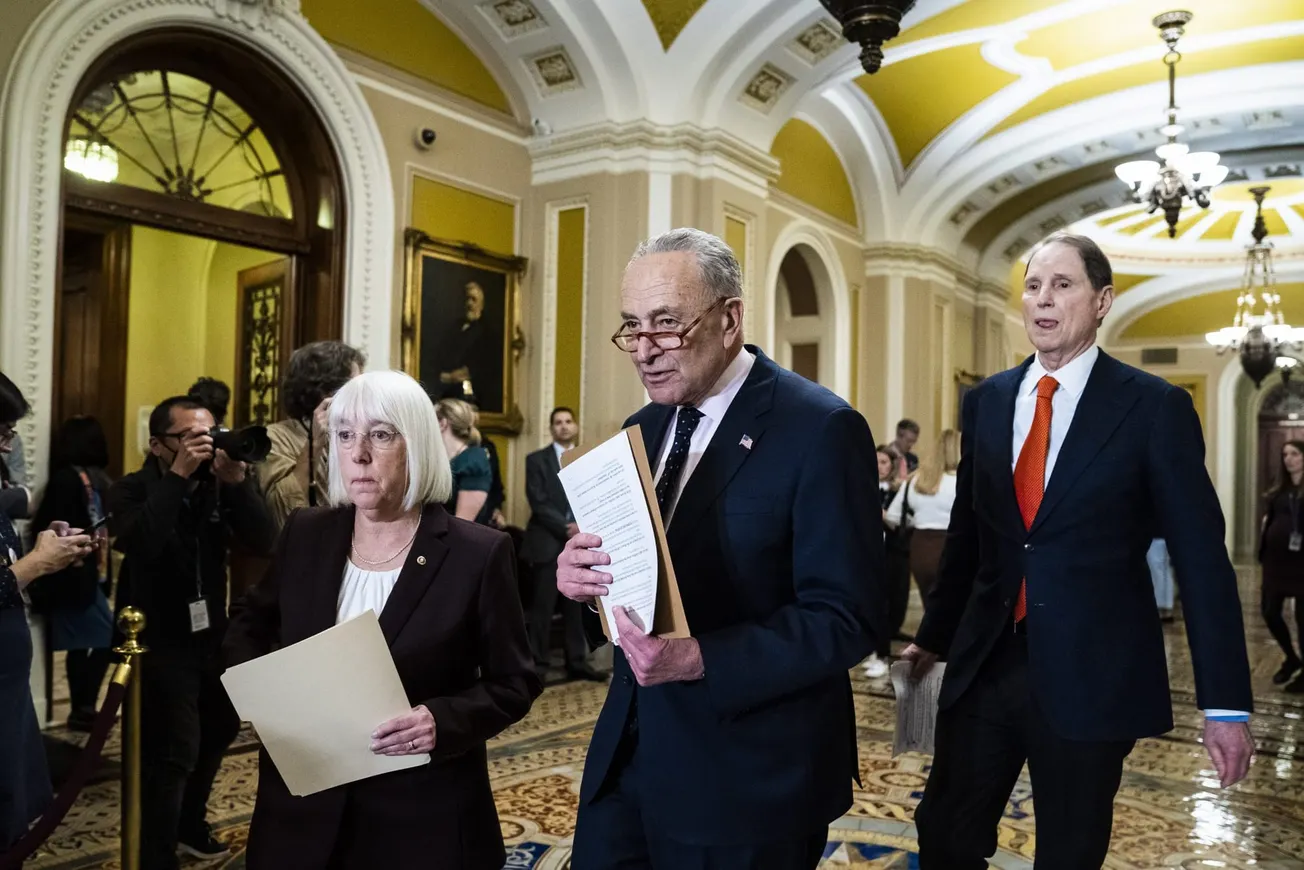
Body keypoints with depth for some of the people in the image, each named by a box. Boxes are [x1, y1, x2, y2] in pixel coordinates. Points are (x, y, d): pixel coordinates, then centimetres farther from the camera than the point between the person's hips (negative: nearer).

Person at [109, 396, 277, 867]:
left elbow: (264, 543, -14)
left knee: (216, 731, 21)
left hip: (210, 635, 6)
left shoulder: (219, 485, -1)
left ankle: (189, 824, 45)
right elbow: (138, 544, -30)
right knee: (172, 754, -13)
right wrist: (177, 476, -31)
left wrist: (237, 481, -25)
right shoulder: (132, 490, -9)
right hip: (159, 641, -5)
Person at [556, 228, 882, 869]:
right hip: (629, 748, 6)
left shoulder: (820, 430, -15)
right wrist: (580, 579, -12)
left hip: (749, 774, -5)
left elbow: (847, 618, -18)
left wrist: (701, 660, -27)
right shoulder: (642, 429, 7)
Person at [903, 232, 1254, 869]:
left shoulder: (1154, 407, -6)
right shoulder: (986, 401, 5)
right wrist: (934, 635, 18)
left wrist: (1225, 703, -6)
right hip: (983, 663, 4)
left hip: (1091, 674, -3)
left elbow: (1201, 557, -5)